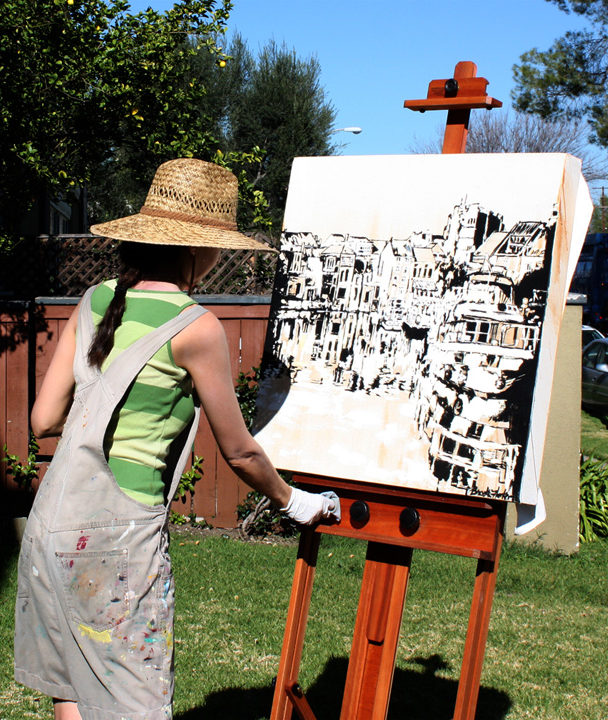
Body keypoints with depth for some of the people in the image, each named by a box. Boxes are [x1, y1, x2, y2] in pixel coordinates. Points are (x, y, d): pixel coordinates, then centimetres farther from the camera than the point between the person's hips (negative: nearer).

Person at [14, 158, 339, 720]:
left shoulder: (94, 301, 8)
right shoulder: (195, 327, -10)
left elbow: (44, 420, 8)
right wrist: (294, 502, 16)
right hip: (119, 531, -7)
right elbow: (240, 453, -1)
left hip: (53, 519, 7)